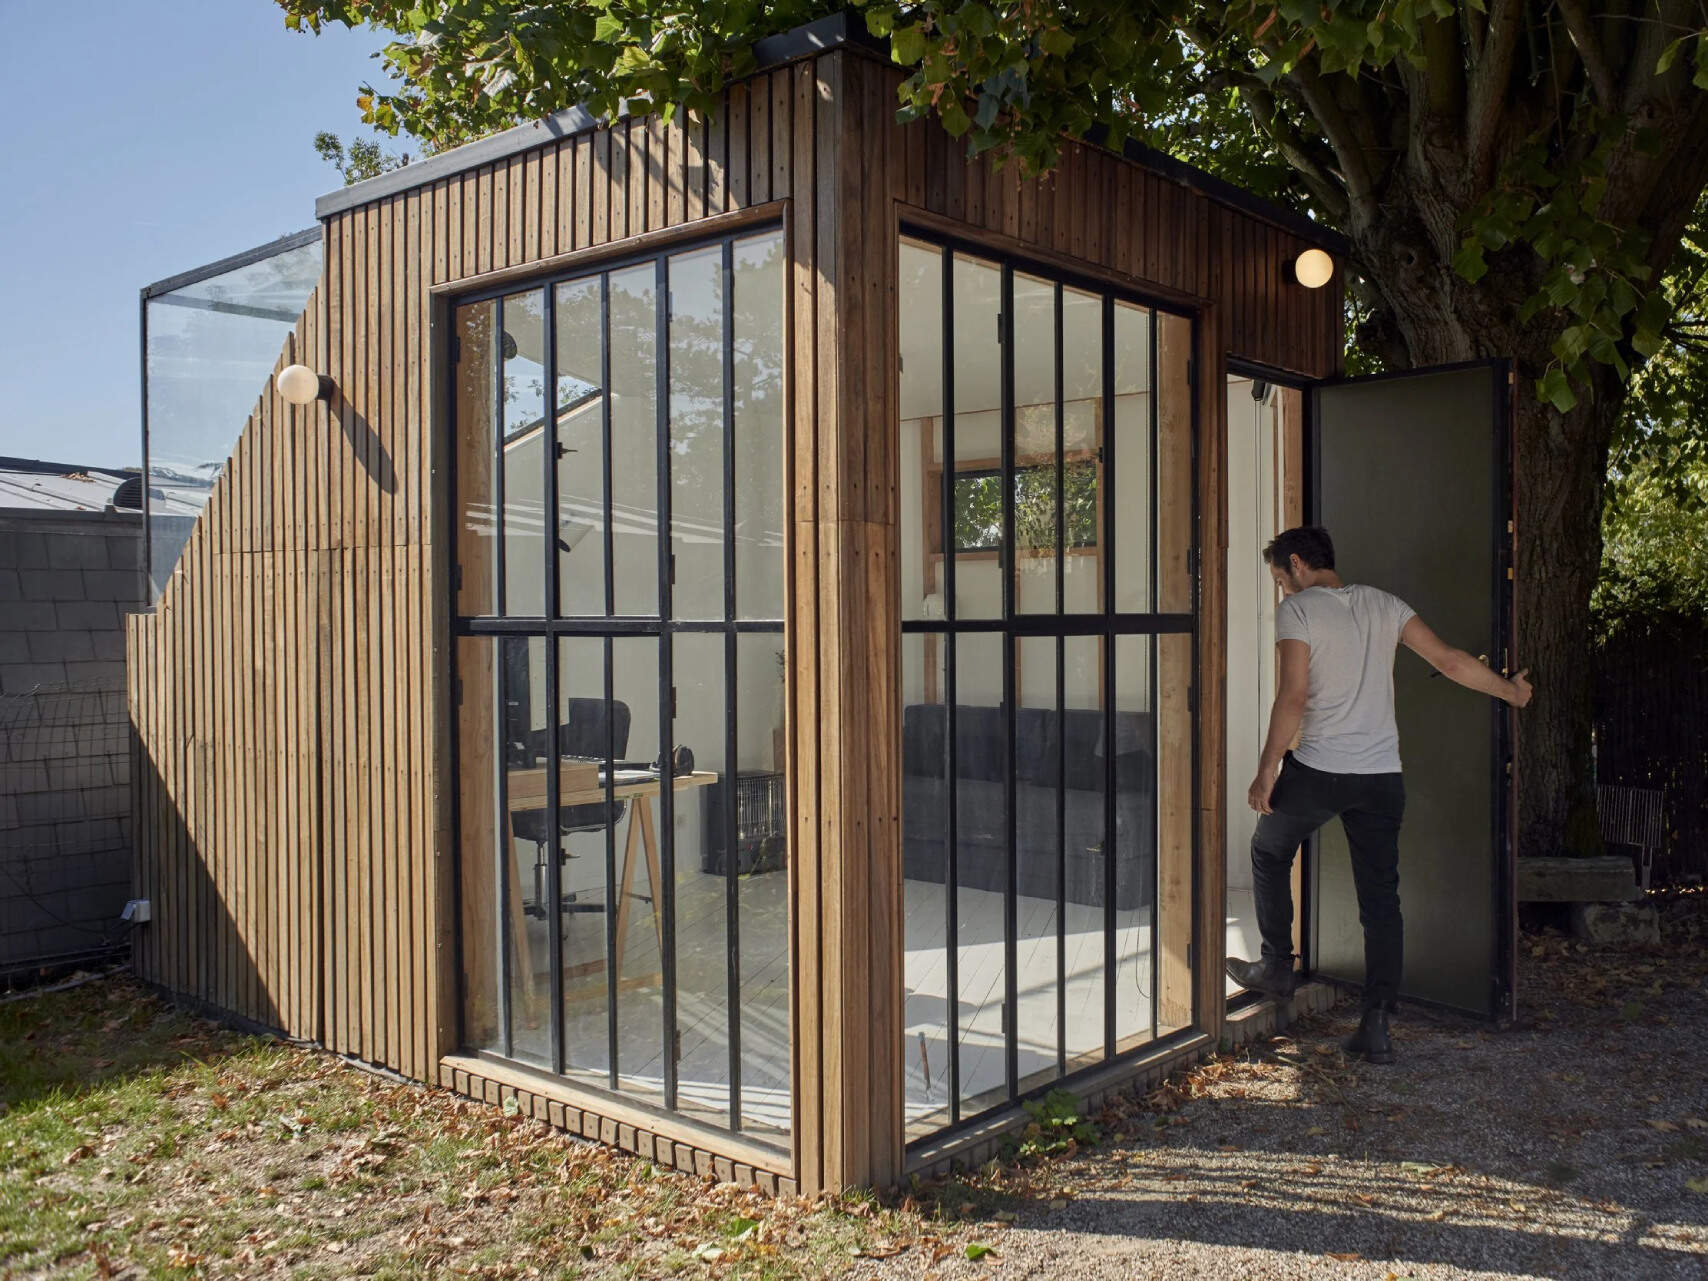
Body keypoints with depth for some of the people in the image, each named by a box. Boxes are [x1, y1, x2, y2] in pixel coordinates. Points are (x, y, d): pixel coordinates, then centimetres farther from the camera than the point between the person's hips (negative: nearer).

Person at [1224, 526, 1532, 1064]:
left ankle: (1277, 965, 28)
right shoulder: (1383, 604, 10)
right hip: (1383, 775, 5)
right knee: (1381, 898, 6)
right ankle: (1377, 1026, 4)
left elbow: (1292, 697, -14)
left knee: (1270, 852, 22)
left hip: (1317, 770, -4)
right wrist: (1510, 691, 24)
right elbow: (1450, 661, 9)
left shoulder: (1296, 609, -5)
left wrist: (1265, 773, -11)